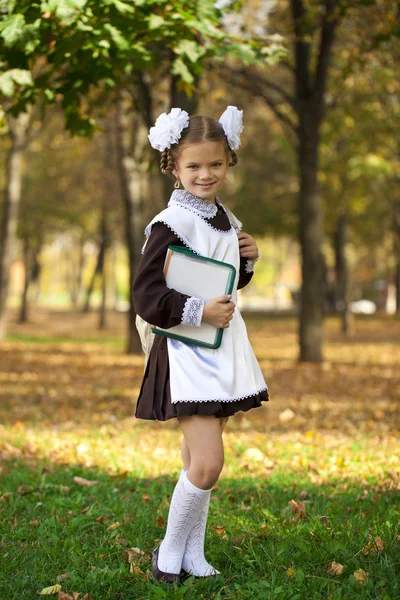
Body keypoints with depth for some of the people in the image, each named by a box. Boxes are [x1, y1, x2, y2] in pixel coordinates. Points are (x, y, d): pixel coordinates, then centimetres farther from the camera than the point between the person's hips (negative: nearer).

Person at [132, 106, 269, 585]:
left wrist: (247, 259, 4)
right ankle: (170, 551, 7)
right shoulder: (172, 224, -15)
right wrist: (198, 312, -21)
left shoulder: (226, 220, 10)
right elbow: (146, 296, -17)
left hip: (224, 347, 8)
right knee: (208, 464, -13)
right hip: (188, 352, -8)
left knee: (196, 460, 14)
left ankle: (193, 555, 24)